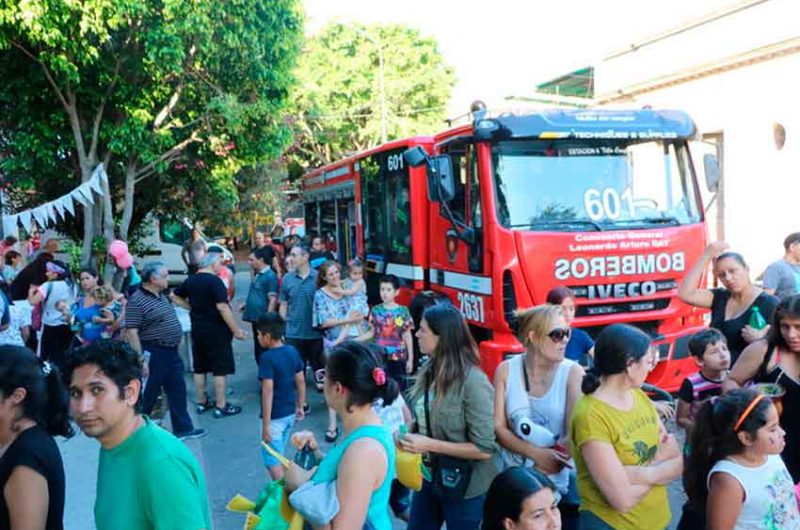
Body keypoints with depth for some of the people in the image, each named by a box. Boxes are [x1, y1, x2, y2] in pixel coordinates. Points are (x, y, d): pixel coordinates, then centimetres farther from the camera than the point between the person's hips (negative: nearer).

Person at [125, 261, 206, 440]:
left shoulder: (162, 295, 11)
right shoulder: (137, 301, -16)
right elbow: (131, 332, -19)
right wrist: (140, 359, -22)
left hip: (171, 351, 9)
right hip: (153, 353, -8)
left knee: (178, 390, 11)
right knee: (149, 394, 4)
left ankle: (183, 428, 20)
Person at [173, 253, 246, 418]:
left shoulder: (190, 281, 6)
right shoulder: (214, 281, -17)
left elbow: (176, 297, 18)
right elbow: (222, 307, -23)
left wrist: (193, 307, 14)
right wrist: (236, 330, -18)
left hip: (197, 329, 8)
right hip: (216, 331, -7)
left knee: (199, 368, 15)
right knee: (220, 369, 0)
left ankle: (201, 403, 25)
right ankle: (221, 406, 5)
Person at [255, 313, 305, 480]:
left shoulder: (267, 357, -21)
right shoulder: (293, 352, -1)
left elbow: (268, 391, -23)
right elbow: (301, 381, 6)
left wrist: (266, 424, -19)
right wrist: (300, 406, 19)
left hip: (275, 416, -7)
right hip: (290, 412, 7)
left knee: (271, 458, 5)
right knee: (279, 453, 24)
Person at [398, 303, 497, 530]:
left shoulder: (473, 381, -23)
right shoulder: (428, 372, -1)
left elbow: (484, 449, -23)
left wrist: (430, 445, -25)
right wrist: (409, 436, -5)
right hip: (428, 478, 7)